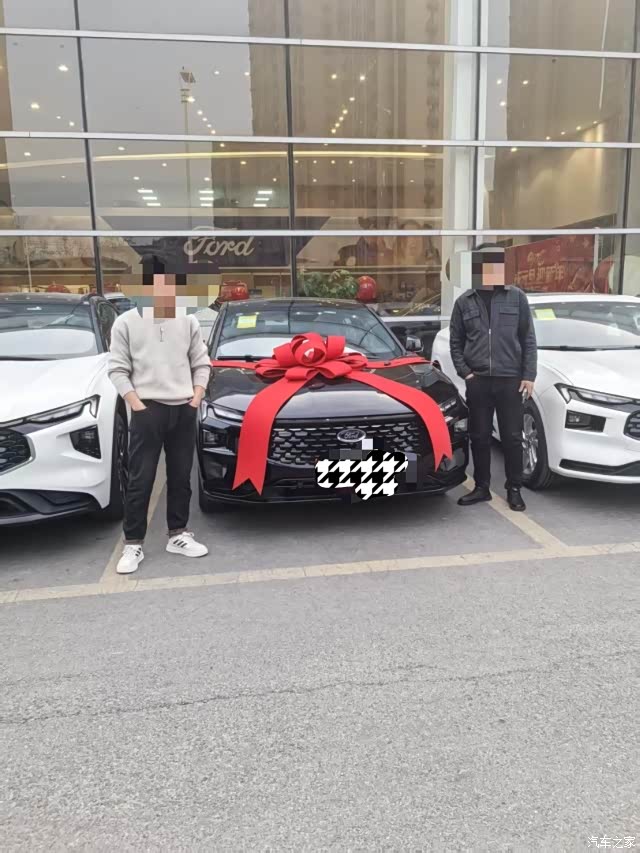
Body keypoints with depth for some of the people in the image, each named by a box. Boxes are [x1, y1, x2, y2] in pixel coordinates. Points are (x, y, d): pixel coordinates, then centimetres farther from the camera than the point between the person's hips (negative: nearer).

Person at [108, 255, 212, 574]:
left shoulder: (188, 322, 8)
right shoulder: (126, 322, 1)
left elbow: (201, 364, 11)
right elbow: (117, 369, -1)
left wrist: (197, 397, -1)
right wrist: (136, 403, -10)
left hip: (184, 411, 3)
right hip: (147, 410, -3)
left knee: (181, 477, 11)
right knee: (140, 480, -1)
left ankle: (178, 535, 24)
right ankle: (133, 544, 9)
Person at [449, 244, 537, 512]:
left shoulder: (516, 297, 3)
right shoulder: (464, 302, 5)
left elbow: (528, 340, 3)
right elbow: (456, 342, 9)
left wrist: (529, 375, -3)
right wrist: (465, 372, -2)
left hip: (510, 380, -1)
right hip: (477, 381, 1)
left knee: (512, 437, 5)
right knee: (479, 437, 8)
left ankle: (514, 489, 18)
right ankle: (481, 487, 22)